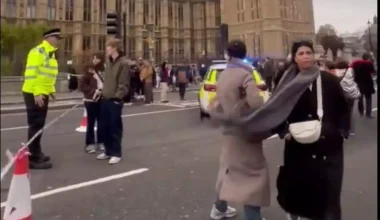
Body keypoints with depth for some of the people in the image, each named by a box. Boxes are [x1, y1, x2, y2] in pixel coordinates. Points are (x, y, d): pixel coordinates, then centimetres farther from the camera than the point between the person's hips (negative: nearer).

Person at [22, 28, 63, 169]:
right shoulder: (37, 52, -15)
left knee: (39, 125, 15)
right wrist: (36, 93, -24)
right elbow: (30, 74, -22)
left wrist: (51, 90, 16)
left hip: (43, 94, 9)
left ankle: (36, 154, 25)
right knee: (35, 126, -6)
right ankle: (33, 159, 0)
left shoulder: (51, 53, 15)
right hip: (33, 94, -9)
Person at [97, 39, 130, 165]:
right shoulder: (108, 61, 14)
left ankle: (116, 153, 10)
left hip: (115, 101, -8)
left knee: (115, 128, 0)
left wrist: (117, 97, -19)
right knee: (106, 127, 13)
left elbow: (124, 84, -15)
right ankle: (108, 151, 25)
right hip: (105, 99, 8)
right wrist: (103, 92, 13)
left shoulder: (123, 63, -11)